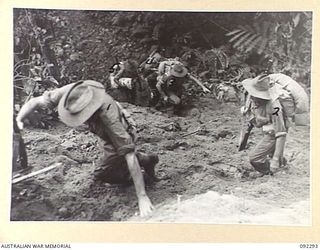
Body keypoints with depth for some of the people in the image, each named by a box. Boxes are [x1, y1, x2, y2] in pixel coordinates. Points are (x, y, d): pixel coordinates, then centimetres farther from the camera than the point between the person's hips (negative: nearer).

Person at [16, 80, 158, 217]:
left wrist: (142, 196, -43)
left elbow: (129, 154, -43)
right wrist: (18, 120, -36)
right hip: (107, 135, 7)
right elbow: (35, 102, -17)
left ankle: (143, 161, 10)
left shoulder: (107, 114, -44)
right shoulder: (71, 93, -30)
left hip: (120, 135, -7)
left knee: (101, 174, 3)